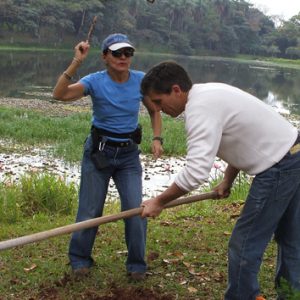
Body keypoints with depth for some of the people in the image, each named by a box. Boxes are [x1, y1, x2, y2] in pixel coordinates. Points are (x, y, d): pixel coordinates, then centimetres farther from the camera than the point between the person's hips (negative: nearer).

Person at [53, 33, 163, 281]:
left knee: (135, 209, -3)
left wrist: (157, 139, -8)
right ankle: (80, 259, 28)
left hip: (129, 154, 2)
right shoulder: (95, 81, -15)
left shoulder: (141, 80, -8)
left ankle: (136, 265, 17)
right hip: (98, 151, -2)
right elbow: (59, 95, -30)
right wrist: (76, 62, -36)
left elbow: (155, 111, 7)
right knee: (90, 210, 5)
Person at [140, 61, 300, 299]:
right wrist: (227, 181, 17)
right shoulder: (209, 93, 11)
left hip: (279, 169, -10)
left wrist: (159, 201, -16)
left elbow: (196, 172, -28)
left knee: (244, 246, -1)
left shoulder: (200, 108, -20)